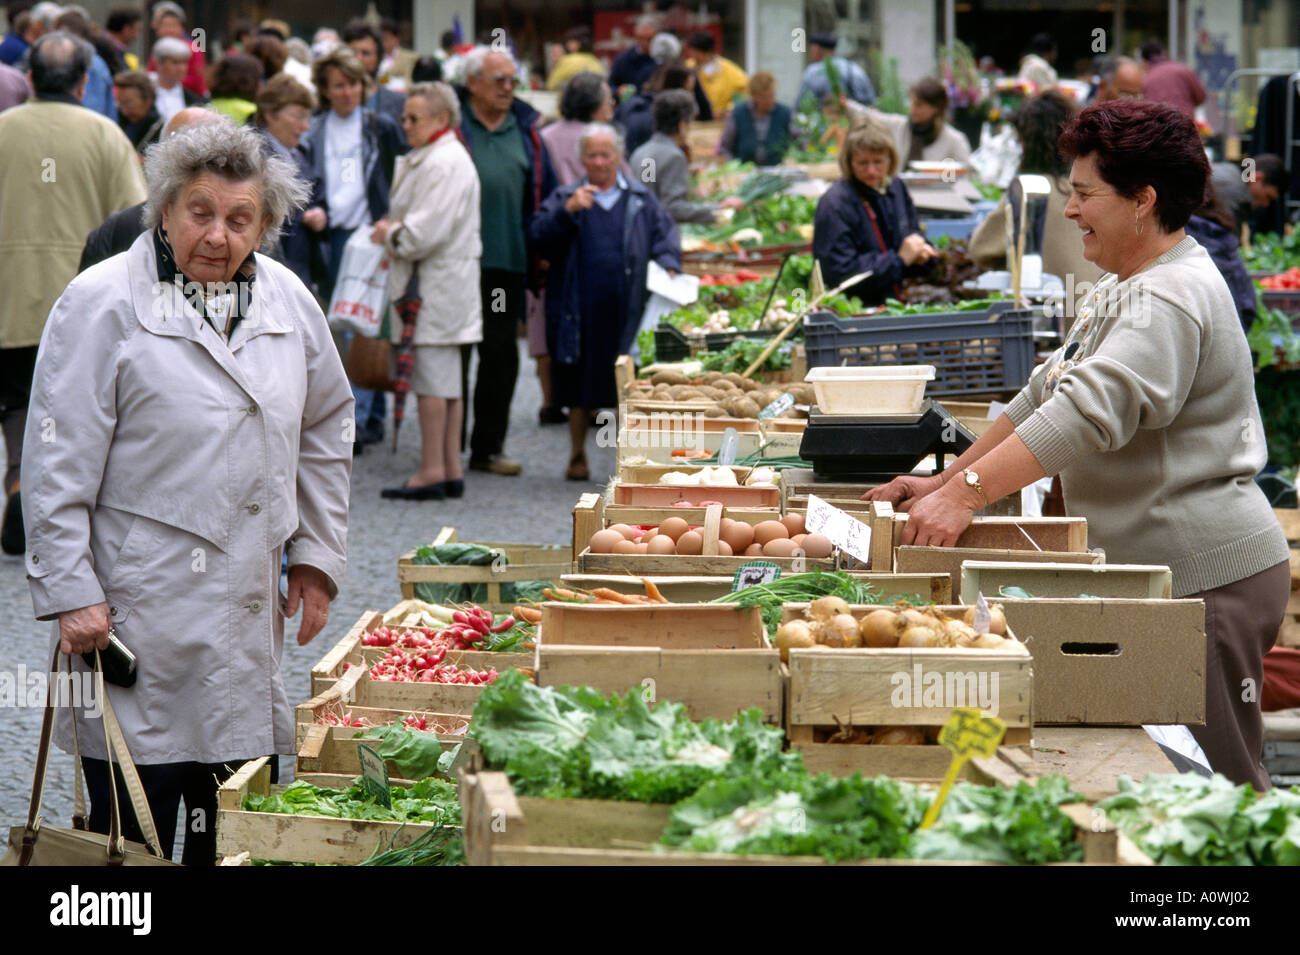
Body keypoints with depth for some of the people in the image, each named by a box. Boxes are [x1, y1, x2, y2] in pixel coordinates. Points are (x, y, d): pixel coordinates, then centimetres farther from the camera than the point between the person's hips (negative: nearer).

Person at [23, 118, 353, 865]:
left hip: (252, 608, 5)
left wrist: (317, 560, 16)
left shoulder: (289, 303, 8)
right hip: (140, 603, -5)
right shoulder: (103, 304, -8)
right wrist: (70, 594, -13)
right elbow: (59, 466, -9)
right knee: (134, 824, -2)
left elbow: (324, 432, 20)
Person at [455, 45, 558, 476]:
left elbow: (543, 193, 16)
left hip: (508, 262, 4)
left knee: (501, 355, 7)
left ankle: (488, 447, 15)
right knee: (452, 354, 3)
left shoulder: (525, 130, 12)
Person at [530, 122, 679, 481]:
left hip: (627, 312, 0)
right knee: (579, 388, 5)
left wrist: (668, 265, -8)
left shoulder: (641, 199, 12)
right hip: (580, 313, 0)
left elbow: (666, 235, 11)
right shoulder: (565, 197, 9)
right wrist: (567, 210, -19)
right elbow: (539, 236, -4)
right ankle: (577, 457, 17)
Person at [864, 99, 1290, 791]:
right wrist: (945, 480, 15)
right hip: (1155, 573, 10)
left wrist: (965, 494, -33)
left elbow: (1092, 411, -29)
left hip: (1209, 578, -10)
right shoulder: (1121, 290, 18)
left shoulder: (1172, 299, -18)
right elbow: (1049, 393, 23)